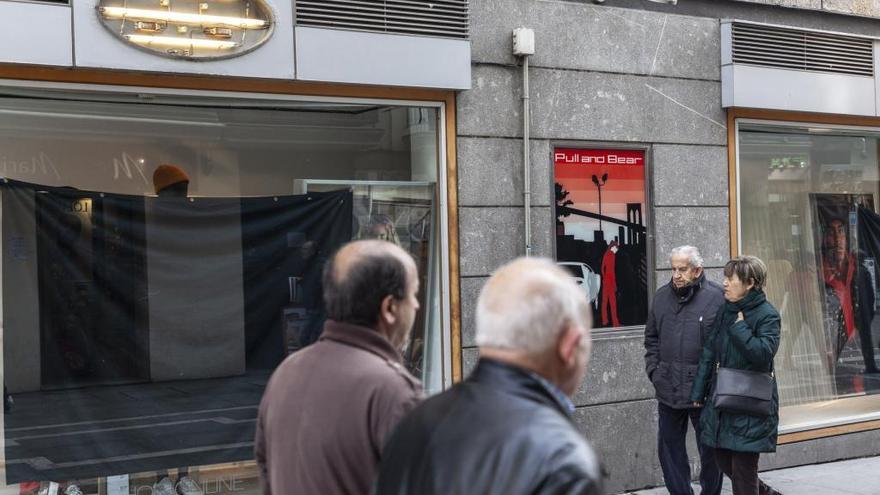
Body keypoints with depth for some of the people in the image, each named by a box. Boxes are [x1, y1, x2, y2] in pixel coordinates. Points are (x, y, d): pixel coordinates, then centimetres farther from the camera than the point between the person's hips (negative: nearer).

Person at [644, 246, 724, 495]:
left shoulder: (717, 297, -9)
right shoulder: (662, 296, 8)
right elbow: (651, 339, 17)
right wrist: (653, 370, 7)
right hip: (668, 390, 5)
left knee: (709, 451, 8)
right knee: (669, 449, 12)